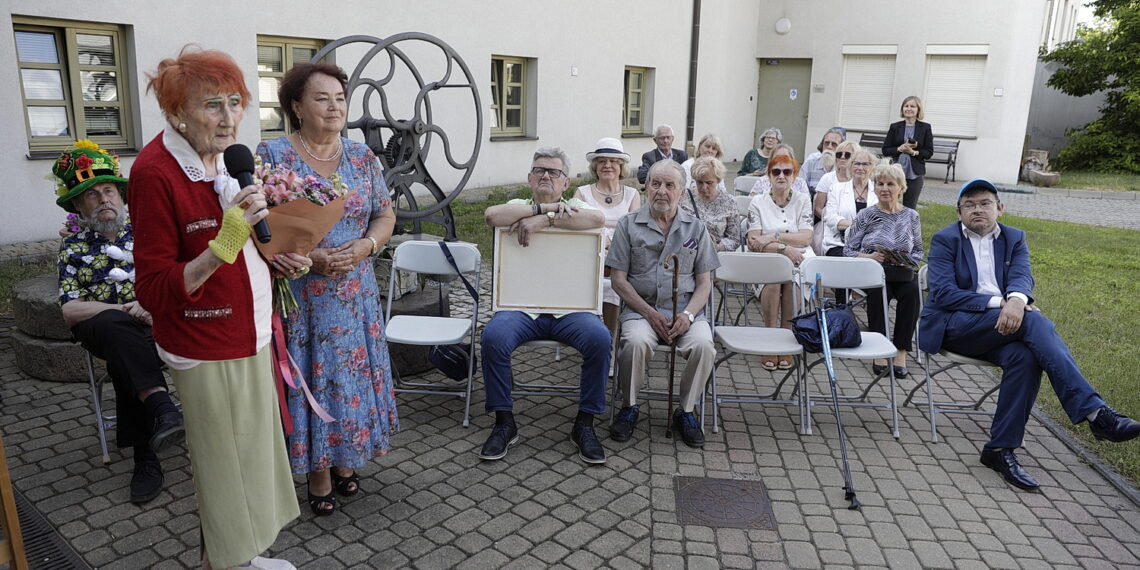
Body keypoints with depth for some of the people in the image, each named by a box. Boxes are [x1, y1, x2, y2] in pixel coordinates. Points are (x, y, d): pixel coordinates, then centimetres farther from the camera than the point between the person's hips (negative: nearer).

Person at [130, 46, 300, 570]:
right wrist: (226, 244, -31)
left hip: (250, 334, 8)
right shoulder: (156, 172, -20)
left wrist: (275, 255, 3)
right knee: (224, 466, 7)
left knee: (253, 453, 18)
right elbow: (155, 291, -20)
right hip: (207, 350, -8)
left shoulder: (226, 156, 5)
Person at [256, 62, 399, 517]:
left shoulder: (361, 156, 5)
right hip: (299, 295, -3)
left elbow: (386, 216, 7)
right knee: (309, 376, 4)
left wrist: (364, 247, -13)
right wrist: (308, 257, -20)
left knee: (351, 373, 11)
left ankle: (344, 459, 31)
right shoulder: (272, 155, -6)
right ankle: (318, 472, 22)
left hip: (355, 293, 4)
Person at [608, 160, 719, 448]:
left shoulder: (696, 228, 11)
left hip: (686, 309, 2)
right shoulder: (629, 225, 6)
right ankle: (628, 407, -6)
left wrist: (687, 315, -11)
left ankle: (686, 410, -4)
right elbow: (618, 279, 1)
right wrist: (650, 314, -12)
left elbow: (704, 283, 8)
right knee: (636, 341, -33)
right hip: (641, 308, -1)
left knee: (703, 345, -29)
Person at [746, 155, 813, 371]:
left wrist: (773, 236, -14)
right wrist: (783, 248, -19)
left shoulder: (802, 200, 11)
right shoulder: (758, 203, 8)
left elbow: (806, 237, -3)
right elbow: (753, 242, -5)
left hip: (797, 257, 1)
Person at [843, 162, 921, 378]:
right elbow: (848, 250, 4)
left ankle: (901, 351, -25)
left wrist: (905, 260, -6)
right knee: (878, 291, -36)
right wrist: (870, 257, -14)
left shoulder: (911, 216, 14)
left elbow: (919, 252, 17)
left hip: (903, 272, 2)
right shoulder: (865, 215, 7)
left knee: (912, 291, -32)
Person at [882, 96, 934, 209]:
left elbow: (929, 152, 2)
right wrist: (900, 149, -12)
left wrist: (914, 152, -15)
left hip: (915, 173, -1)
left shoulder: (925, 128, 4)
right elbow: (885, 150, 5)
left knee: (910, 207, 2)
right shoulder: (895, 127, 7)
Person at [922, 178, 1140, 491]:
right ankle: (1094, 412, -33)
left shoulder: (1015, 238, 15)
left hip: (1003, 324, 4)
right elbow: (943, 293, -10)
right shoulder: (945, 240, 3)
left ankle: (1000, 449, -25)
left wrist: (1016, 300, -31)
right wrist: (998, 303, -22)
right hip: (954, 326, -4)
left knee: (1024, 356, -31)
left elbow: (1021, 277, -5)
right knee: (1033, 320, -29)